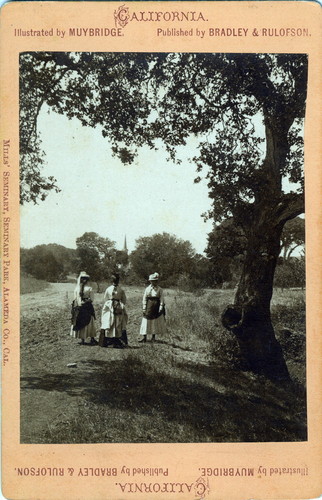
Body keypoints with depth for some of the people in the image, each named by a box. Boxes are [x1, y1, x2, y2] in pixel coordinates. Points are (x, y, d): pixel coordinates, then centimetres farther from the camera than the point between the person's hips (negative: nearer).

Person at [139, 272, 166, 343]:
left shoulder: (160, 289, -1)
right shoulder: (147, 289, 3)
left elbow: (162, 300, -2)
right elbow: (144, 299, 5)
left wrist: (161, 309, -9)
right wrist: (144, 308, -1)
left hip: (156, 307, -1)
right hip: (149, 307, 1)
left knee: (156, 322, 5)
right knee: (146, 321, 0)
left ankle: (153, 337, 18)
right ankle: (144, 337, 5)